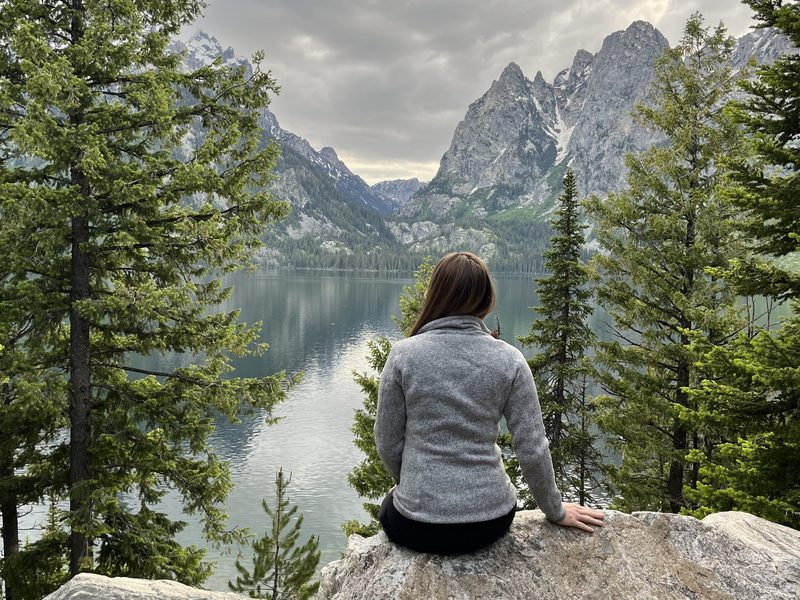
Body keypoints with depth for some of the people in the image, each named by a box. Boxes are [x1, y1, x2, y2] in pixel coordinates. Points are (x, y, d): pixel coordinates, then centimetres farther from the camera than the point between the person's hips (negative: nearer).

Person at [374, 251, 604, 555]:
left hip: (417, 528, -1)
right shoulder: (509, 360, -9)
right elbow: (533, 449, -7)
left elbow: (387, 444, -4)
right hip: (489, 523, 2)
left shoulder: (403, 354, -11)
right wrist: (555, 511, 10)